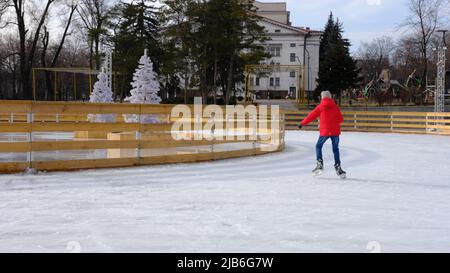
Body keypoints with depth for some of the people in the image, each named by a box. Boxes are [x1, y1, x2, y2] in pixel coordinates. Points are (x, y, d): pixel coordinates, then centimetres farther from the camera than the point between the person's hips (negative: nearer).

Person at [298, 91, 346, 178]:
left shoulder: (320, 107, 1)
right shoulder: (336, 107, 7)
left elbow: (312, 116, 4)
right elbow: (341, 119, 10)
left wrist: (302, 123, 13)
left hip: (325, 131, -2)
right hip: (335, 131, 2)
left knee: (318, 146, 14)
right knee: (335, 149, 10)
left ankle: (320, 165, 3)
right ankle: (338, 167, 4)